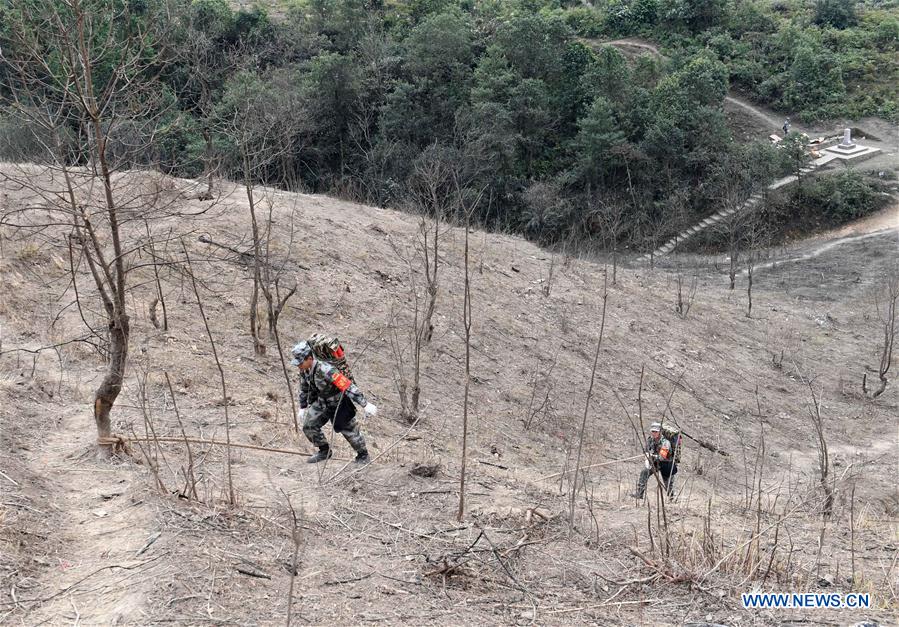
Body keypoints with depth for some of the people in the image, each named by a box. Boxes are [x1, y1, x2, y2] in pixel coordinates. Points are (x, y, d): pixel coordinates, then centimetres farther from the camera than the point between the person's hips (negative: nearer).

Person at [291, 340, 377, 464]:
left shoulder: (325, 370, -36)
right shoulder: (304, 370, -12)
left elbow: (347, 386, -37)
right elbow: (304, 389, 10)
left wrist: (365, 405, -37)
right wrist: (303, 407, 16)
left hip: (339, 402, -7)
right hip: (322, 402, 7)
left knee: (349, 430, 3)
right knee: (308, 426, -1)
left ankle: (363, 455, 25)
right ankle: (324, 451, 19)